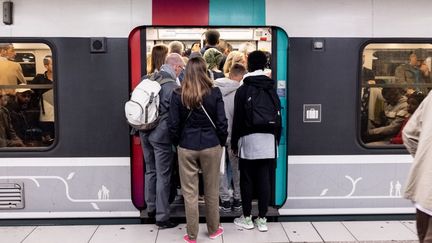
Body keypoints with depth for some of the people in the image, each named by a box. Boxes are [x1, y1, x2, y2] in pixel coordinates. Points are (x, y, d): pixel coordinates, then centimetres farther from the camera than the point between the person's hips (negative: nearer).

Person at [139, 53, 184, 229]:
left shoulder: (149, 79, 5)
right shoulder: (171, 85, -17)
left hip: (145, 133, 8)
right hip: (161, 135, -7)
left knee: (150, 171, 19)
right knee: (163, 176, 2)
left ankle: (151, 208, 32)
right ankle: (162, 217, 10)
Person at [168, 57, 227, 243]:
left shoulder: (178, 95, -5)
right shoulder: (214, 93, -7)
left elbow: (173, 125, -4)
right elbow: (221, 123, -6)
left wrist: (177, 143, 11)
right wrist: (222, 142, 9)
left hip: (187, 148, 0)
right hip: (211, 146, 0)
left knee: (190, 192, 8)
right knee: (211, 190, 15)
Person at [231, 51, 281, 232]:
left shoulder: (242, 90, -3)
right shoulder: (271, 89, 7)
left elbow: (237, 119, -3)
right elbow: (278, 117, 7)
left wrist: (234, 142, 4)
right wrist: (276, 139, 15)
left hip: (248, 139, -3)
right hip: (268, 140, 3)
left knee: (247, 180, 6)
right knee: (264, 180, 5)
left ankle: (247, 218, 15)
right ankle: (262, 219, 12)